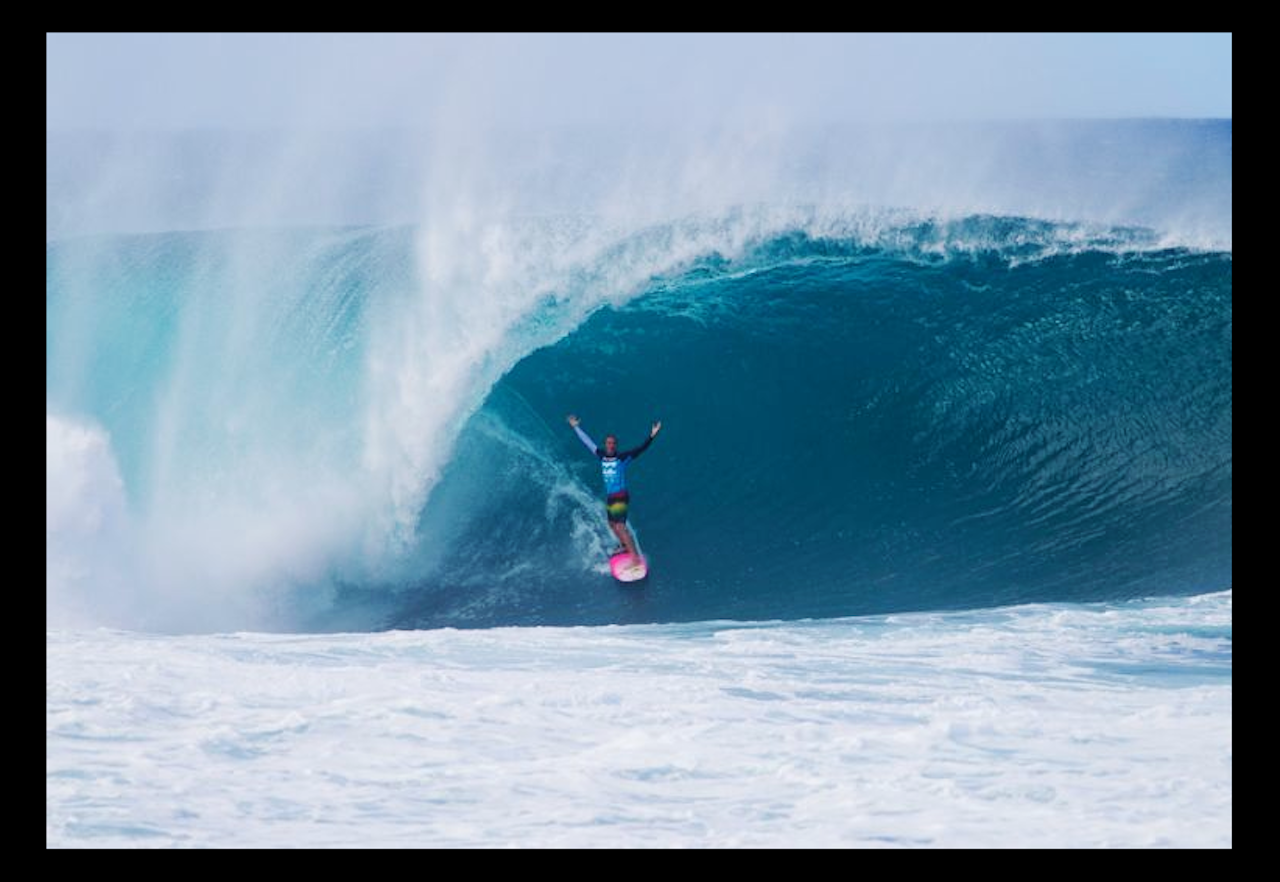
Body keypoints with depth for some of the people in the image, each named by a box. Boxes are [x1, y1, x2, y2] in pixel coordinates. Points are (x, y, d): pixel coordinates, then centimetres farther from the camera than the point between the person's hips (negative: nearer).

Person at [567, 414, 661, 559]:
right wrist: (576, 427, 22)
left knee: (620, 527, -16)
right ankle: (624, 545, 48)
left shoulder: (623, 458, -11)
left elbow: (641, 449, -18)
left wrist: (652, 436, -32)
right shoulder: (602, 455, 4)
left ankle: (635, 556, -19)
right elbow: (587, 441, 16)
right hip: (609, 497, 7)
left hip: (620, 497, -7)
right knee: (612, 524, 24)